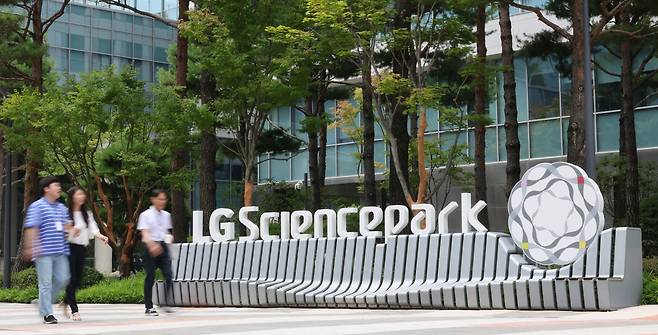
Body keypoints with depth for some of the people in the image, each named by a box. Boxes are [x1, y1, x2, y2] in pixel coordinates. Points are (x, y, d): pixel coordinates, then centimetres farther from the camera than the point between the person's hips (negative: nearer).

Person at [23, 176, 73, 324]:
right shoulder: (37, 206, -3)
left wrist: (69, 227, 0)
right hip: (44, 251, -7)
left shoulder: (62, 207, 18)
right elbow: (31, 228, -10)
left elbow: (66, 225, 24)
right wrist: (31, 246, -18)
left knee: (62, 279, 5)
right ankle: (47, 313, 3)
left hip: (60, 251, 7)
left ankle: (43, 302, 24)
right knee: (46, 282, -4)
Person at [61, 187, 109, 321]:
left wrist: (101, 236, -18)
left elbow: (93, 229, 1)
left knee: (78, 279, 8)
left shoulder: (87, 214, 12)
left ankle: (65, 302, 31)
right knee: (71, 278, -7)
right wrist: (72, 233, -24)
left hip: (82, 248, 6)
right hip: (69, 247, -6)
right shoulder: (66, 213, -5)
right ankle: (74, 310, -4)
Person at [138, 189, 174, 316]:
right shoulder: (146, 215, -6)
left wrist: (169, 237, 0)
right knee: (150, 277, 1)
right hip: (150, 248, -5)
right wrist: (152, 245, -35)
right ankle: (149, 307, 9)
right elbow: (145, 233, -18)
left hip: (163, 247, 5)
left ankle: (166, 303, 4)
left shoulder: (166, 215, 12)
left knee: (169, 275, -7)